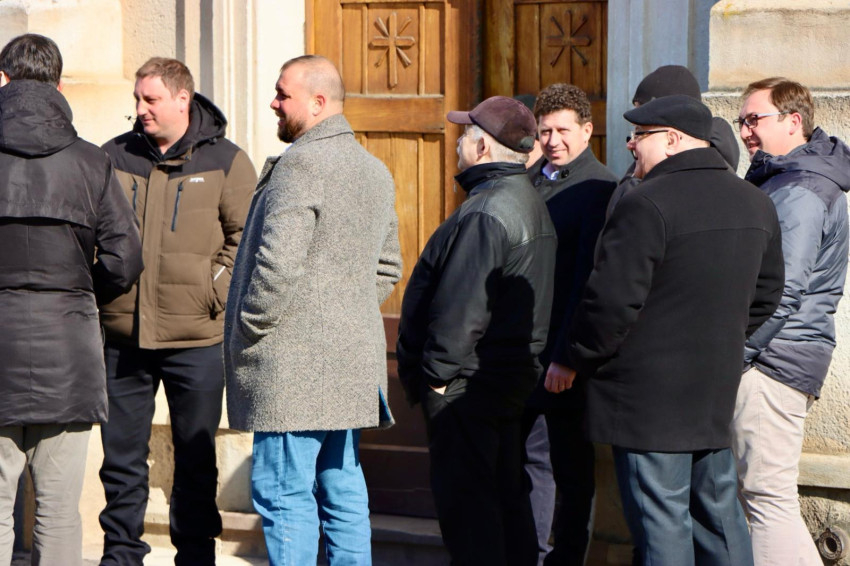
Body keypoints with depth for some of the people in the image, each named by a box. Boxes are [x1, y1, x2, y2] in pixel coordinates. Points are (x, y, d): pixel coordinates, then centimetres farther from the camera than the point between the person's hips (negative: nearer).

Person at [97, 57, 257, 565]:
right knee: (122, 453, 7)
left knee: (196, 457, 6)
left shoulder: (225, 161, 1)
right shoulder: (114, 157, 7)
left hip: (195, 337, -2)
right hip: (122, 336, 2)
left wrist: (216, 287, -9)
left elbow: (247, 235, 1)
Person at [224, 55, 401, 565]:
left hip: (295, 365, -9)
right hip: (353, 362, 9)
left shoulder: (301, 165, -14)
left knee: (284, 493, -6)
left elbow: (278, 263, -22)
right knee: (343, 490, 12)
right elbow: (388, 267, 24)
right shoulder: (375, 171, 17)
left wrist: (247, 330, -11)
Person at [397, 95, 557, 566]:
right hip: (513, 377, 11)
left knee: (464, 500, -6)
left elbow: (462, 307, -23)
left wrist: (436, 372, -16)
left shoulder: (486, 213, -20)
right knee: (505, 495, 16)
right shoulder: (528, 202, 15)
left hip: (467, 385, -11)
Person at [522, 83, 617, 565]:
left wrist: (567, 354, -21)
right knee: (531, 457, 12)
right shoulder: (529, 182, 12)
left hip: (567, 350, -7)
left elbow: (590, 279, -17)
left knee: (572, 466, 2)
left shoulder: (600, 190, -11)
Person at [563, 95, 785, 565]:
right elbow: (766, 296, 19)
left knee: (661, 522, -3)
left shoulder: (648, 204, -17)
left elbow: (612, 301, -19)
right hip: (716, 387, 8)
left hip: (649, 394, -8)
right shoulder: (756, 204, 9)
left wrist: (576, 358, -4)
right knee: (718, 509, 17)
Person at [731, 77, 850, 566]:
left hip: (773, 360, -11)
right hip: (791, 359, 11)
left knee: (768, 497, -10)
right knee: (773, 494, 14)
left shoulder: (800, 191, -14)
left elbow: (780, 292, -21)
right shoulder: (776, 181, 19)